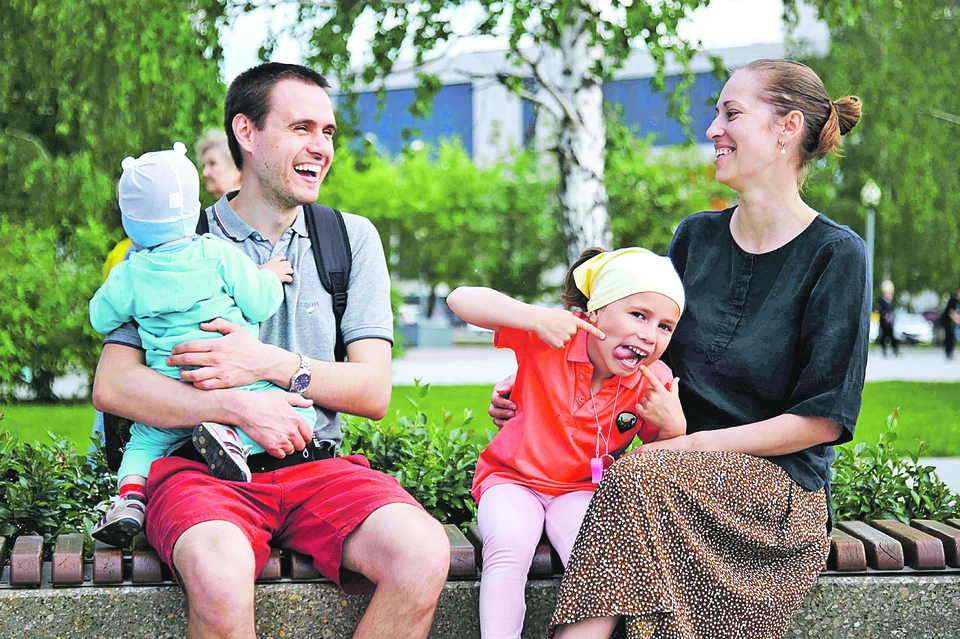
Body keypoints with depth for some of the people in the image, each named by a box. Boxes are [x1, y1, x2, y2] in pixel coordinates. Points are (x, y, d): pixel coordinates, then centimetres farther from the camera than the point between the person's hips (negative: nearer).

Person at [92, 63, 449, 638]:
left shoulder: (353, 238, 13)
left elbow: (375, 392, 6)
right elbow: (113, 386, -3)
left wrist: (270, 364, -10)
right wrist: (240, 405, -16)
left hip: (317, 467, 3)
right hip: (201, 467, -2)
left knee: (424, 554, -28)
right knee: (220, 573, -37)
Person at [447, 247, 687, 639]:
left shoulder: (654, 384, -6)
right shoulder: (549, 336, -15)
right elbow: (461, 299, -20)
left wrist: (674, 427, -19)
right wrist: (536, 317, -31)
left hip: (582, 490, 2)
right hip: (513, 478, -2)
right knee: (508, 543, -32)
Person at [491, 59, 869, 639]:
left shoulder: (835, 254, -4)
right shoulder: (696, 238, 13)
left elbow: (823, 418, -8)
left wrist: (694, 445, -14)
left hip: (780, 483, -4)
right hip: (684, 479, 5)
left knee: (638, 480, -33)